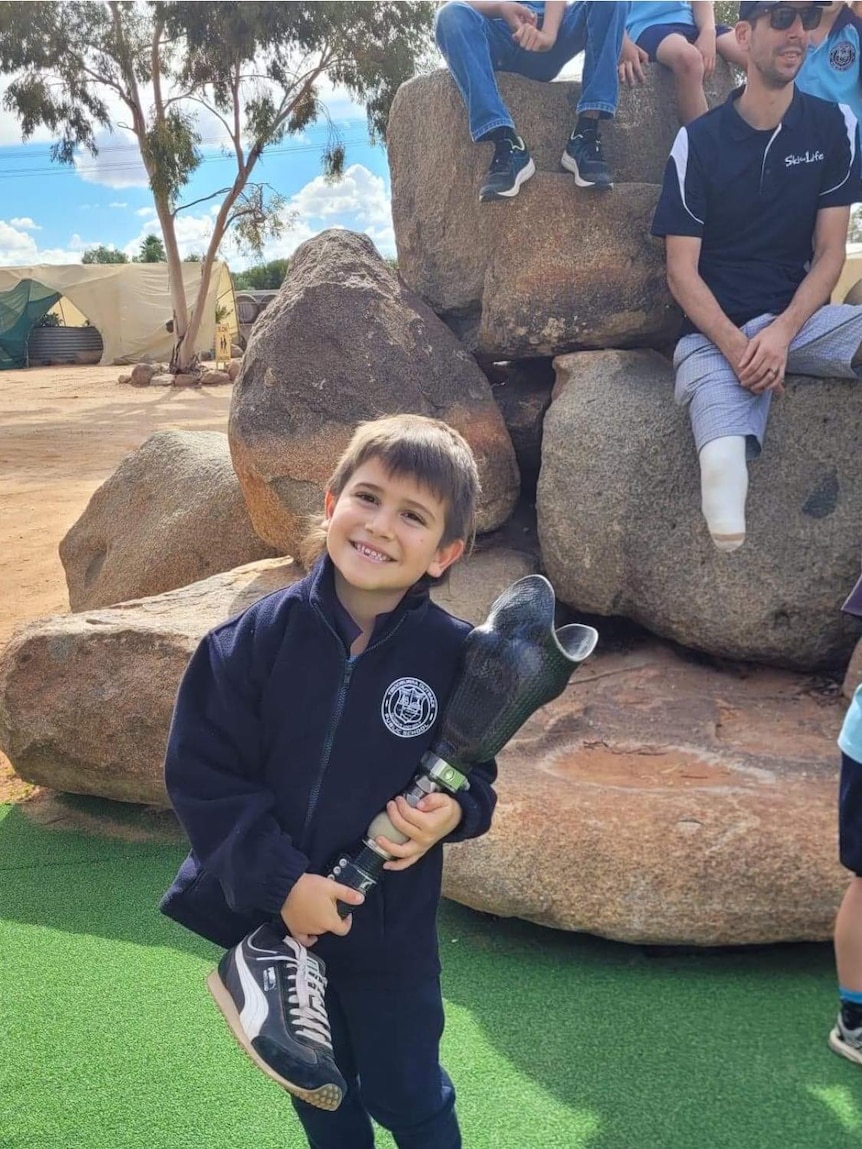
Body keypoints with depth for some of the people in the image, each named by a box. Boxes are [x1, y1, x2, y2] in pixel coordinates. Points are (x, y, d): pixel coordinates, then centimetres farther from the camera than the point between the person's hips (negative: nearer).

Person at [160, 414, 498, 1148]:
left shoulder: (454, 655, -15)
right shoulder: (258, 637, -16)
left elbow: (475, 774, -1)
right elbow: (201, 772, -14)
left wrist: (452, 813, -24)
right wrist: (281, 881, -21)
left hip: (391, 929, -1)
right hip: (274, 919, 2)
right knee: (319, 1088, 25)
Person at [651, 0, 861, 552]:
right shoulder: (698, 141, 1)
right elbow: (682, 269, -2)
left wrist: (783, 332, -13)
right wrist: (735, 346, -17)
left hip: (799, 316, 3)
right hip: (715, 330, -3)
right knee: (724, 461, -35)